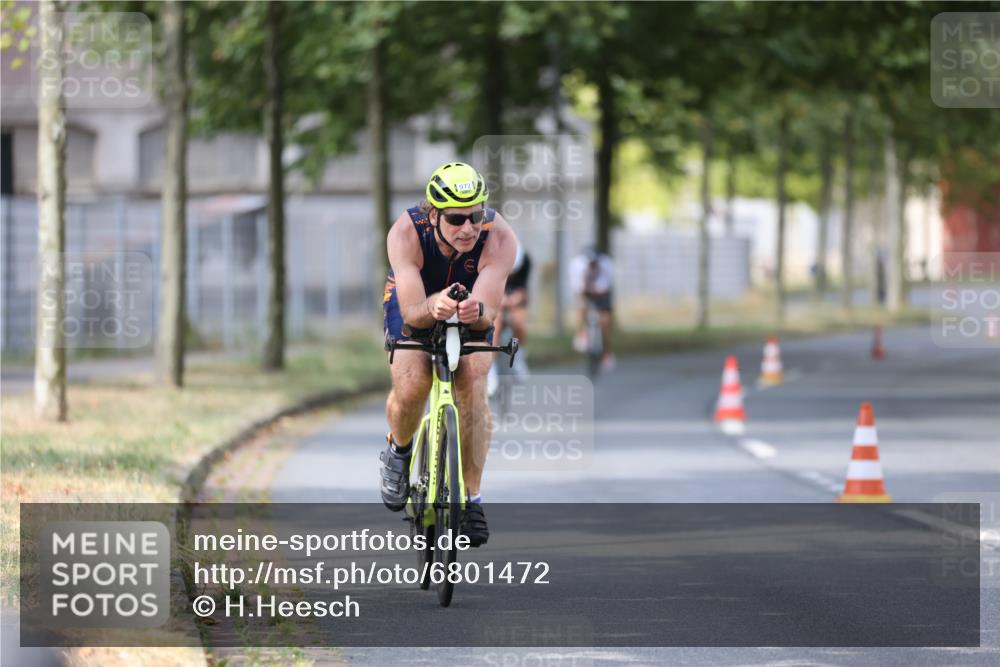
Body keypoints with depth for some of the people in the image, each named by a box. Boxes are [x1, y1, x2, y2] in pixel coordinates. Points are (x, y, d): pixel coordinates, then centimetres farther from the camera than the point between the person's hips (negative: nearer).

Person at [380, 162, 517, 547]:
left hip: (471, 315, 1)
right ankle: (399, 450, 10)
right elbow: (411, 312, -39)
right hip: (415, 306, -1)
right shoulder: (406, 233, -35)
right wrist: (432, 308, -62)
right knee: (410, 385, -24)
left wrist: (477, 311, -62)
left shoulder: (499, 237, -34)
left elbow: (489, 312, -38)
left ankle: (472, 497, -11)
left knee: (473, 385, -23)